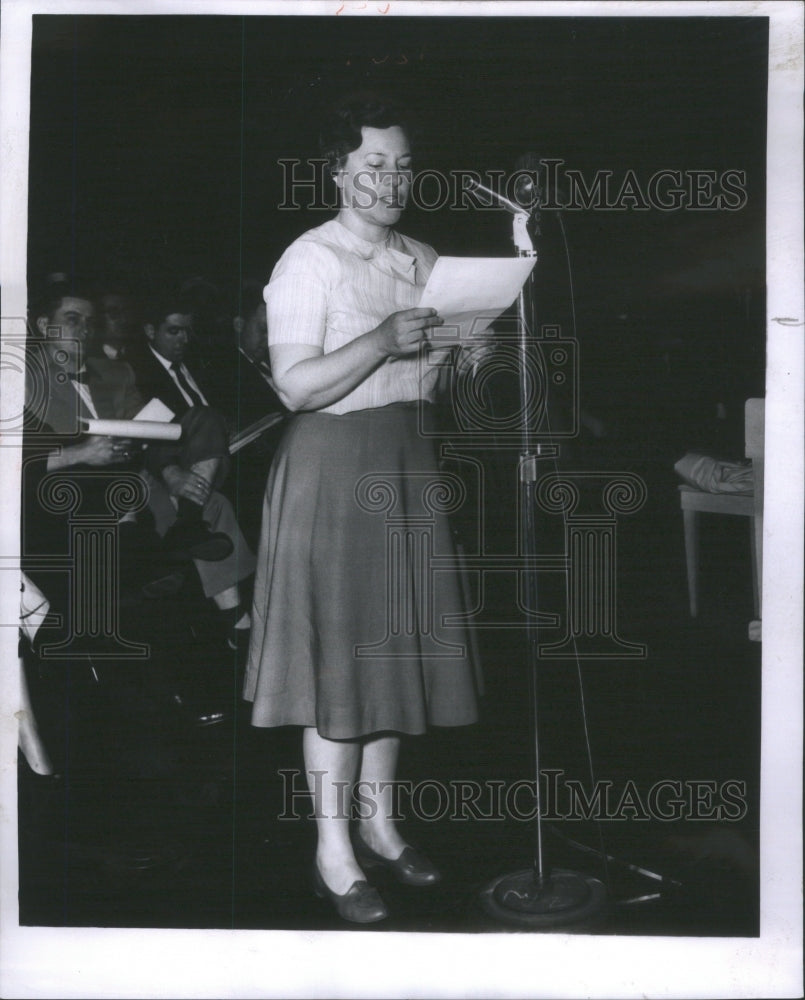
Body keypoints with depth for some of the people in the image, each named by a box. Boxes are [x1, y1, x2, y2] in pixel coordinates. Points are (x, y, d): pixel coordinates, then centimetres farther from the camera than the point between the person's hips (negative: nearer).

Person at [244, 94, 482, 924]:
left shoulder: (425, 262, 12)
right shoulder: (308, 262, -8)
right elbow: (296, 386, -17)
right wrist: (381, 342, -27)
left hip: (409, 460, 7)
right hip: (333, 462, -6)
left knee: (398, 644, 10)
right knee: (337, 649, -4)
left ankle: (378, 821, 23)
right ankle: (333, 852, 3)